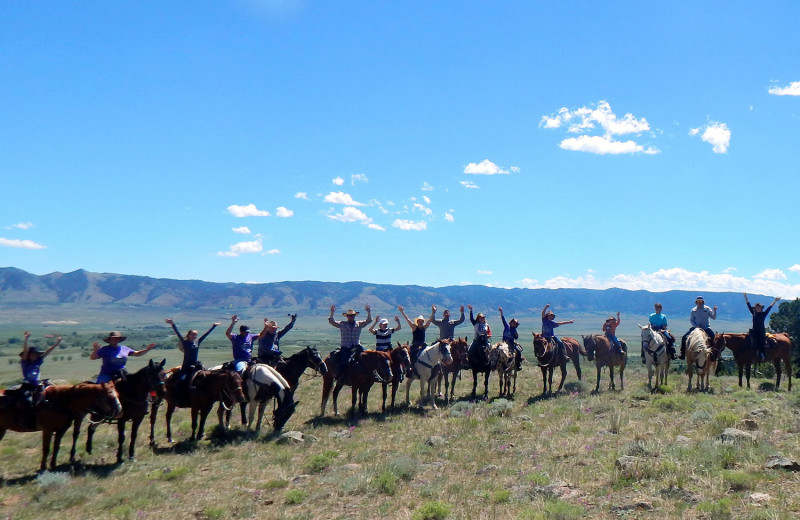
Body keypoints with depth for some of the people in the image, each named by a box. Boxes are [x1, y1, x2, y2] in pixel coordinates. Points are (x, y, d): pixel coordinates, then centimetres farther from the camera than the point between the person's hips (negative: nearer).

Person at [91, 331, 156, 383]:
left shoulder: (124, 349, 10)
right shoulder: (105, 349, -2)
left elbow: (138, 353, 18)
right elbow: (92, 357, -4)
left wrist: (147, 349, 5)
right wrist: (95, 351, -23)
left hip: (122, 375, 3)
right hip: (107, 375, -3)